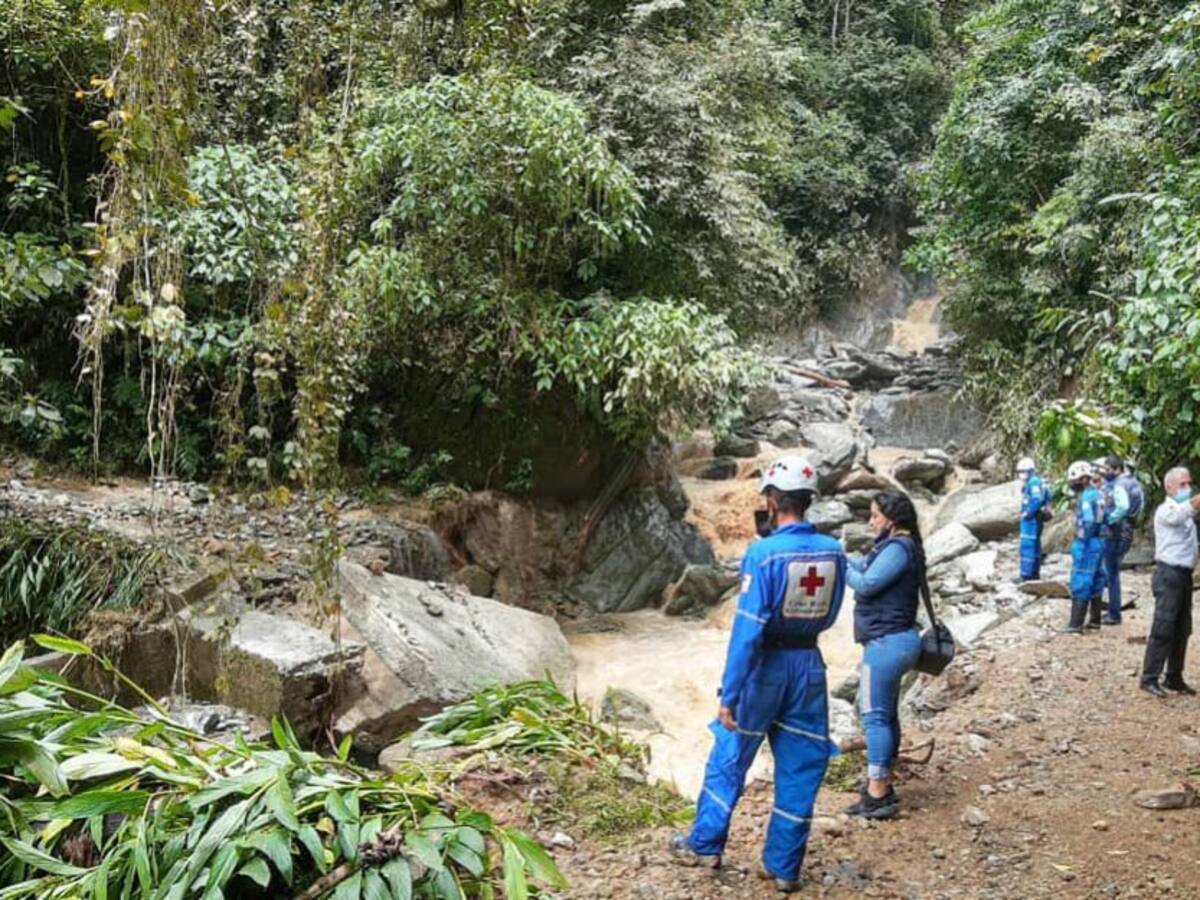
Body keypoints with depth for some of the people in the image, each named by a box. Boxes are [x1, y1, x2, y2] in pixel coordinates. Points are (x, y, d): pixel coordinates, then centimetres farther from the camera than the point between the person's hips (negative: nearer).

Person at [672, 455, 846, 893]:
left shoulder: (763, 553, -19)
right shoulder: (834, 551, -3)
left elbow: (747, 630, -21)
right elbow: (828, 617, 10)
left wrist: (729, 695, -18)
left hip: (766, 666, -4)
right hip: (810, 666, 4)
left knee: (729, 759, 14)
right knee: (800, 771, 12)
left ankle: (705, 845, 28)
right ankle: (784, 867, 20)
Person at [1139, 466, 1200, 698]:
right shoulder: (1166, 510, -10)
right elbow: (1180, 513, -29)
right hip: (1169, 573, -9)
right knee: (1163, 628, -10)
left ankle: (1174, 678, 19)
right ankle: (1149, 679, -7)